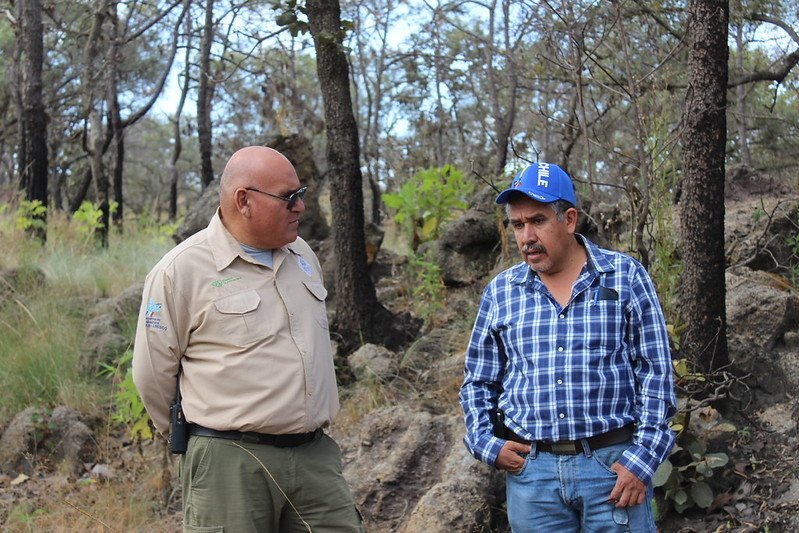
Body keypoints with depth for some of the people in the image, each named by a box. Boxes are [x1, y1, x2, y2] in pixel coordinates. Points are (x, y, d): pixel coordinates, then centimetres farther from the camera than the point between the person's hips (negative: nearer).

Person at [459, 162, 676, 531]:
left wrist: (643, 459, -8)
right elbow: (478, 383, 16)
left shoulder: (625, 276, 0)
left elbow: (656, 374, -1)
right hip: (529, 470, 2)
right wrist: (487, 444, 0)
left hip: (613, 463, -2)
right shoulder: (500, 292, 7)